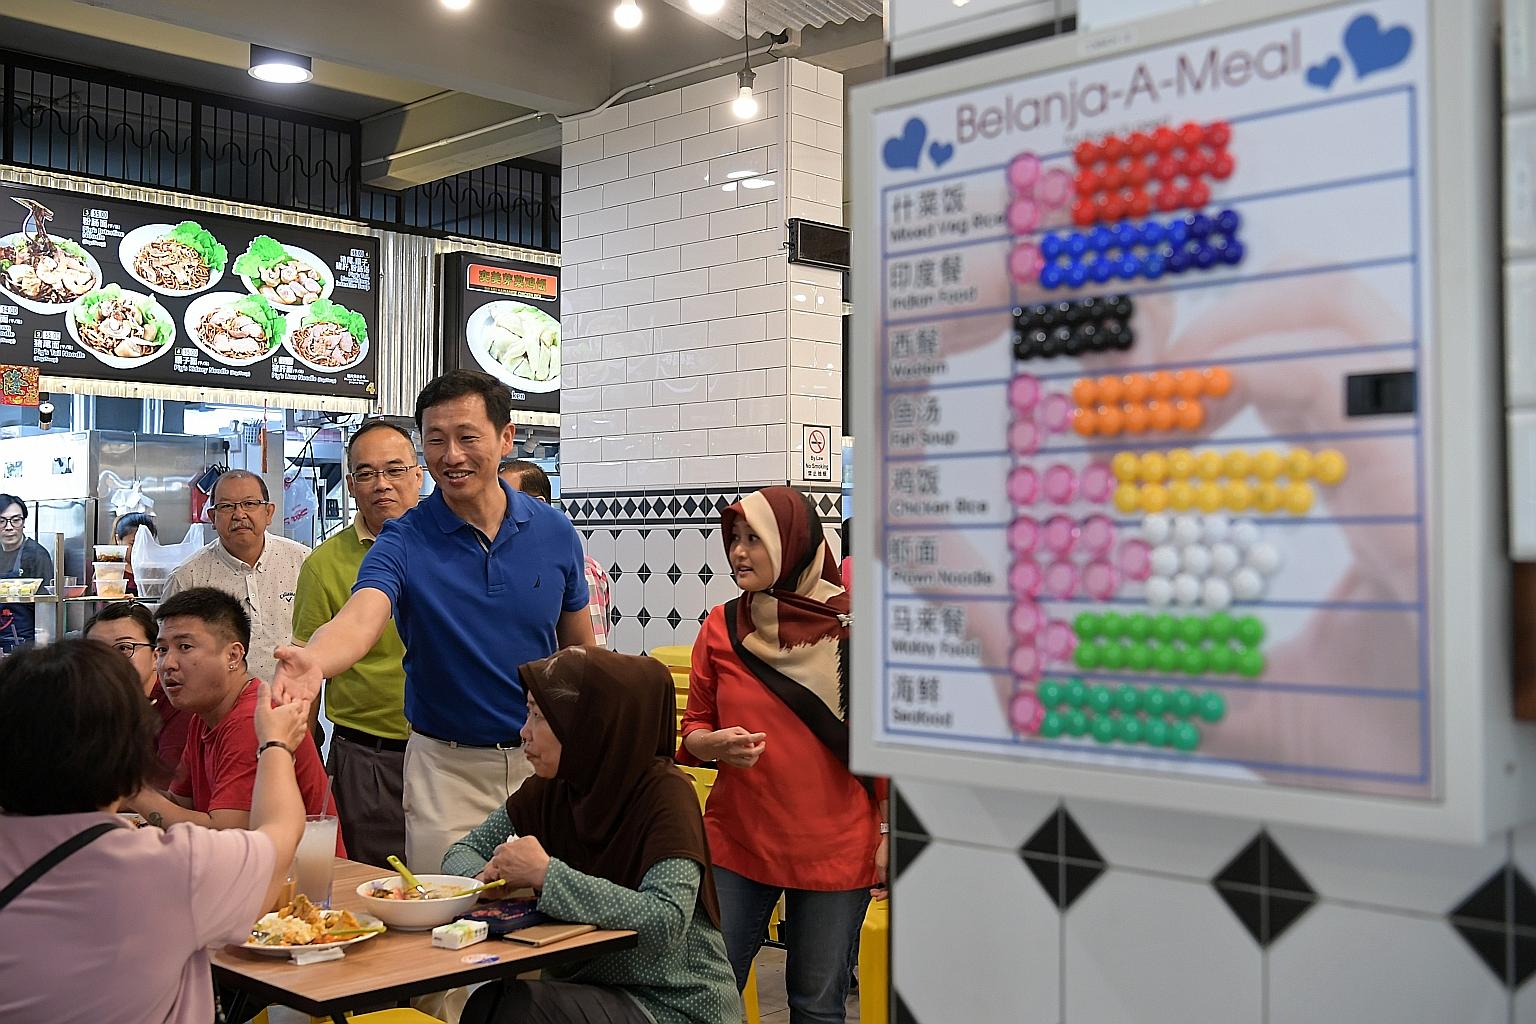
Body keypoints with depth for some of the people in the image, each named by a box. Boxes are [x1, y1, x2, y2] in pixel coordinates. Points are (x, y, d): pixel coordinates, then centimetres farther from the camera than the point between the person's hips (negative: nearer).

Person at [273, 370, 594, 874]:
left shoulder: (554, 532, -2)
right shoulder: (404, 541, -9)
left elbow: (579, 649, 7)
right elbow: (360, 618, -29)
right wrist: (313, 661, -51)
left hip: (542, 760, 2)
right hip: (446, 770, -2)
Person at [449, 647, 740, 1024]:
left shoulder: (664, 793, -18)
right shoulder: (550, 789, 0)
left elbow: (665, 922, -30)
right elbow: (463, 851, 11)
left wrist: (546, 874, -29)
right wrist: (486, 878, -13)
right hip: (585, 986, 5)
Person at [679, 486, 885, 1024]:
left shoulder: (853, 626, -7)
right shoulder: (720, 628, 1)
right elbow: (693, 728, 10)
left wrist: (891, 833, -2)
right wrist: (717, 744, -13)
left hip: (835, 848, -2)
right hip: (737, 840, 2)